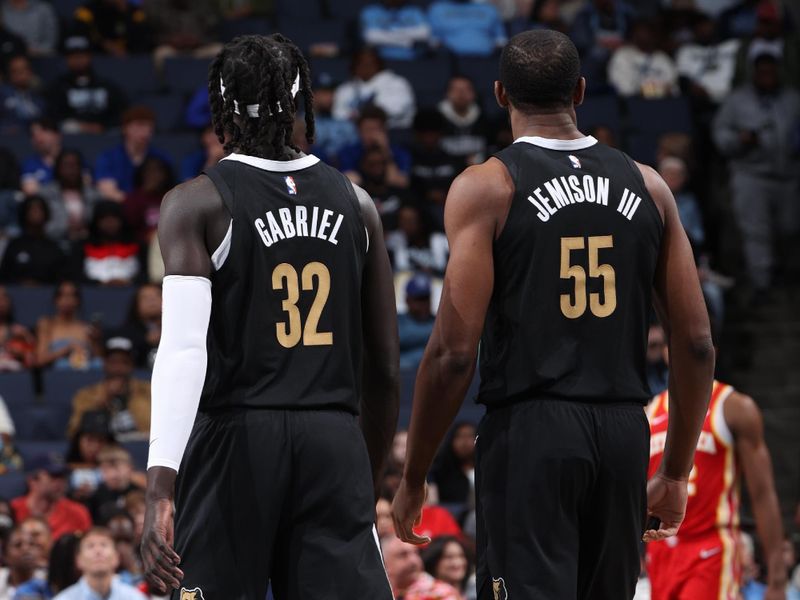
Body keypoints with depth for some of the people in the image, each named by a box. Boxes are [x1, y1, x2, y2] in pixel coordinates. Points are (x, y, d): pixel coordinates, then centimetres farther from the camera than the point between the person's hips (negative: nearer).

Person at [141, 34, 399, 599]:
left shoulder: (196, 204, -3)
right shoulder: (355, 203, 11)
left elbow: (183, 346, -17)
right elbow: (384, 369, 13)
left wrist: (161, 488, -23)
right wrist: (369, 481, 25)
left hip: (236, 441, -3)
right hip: (336, 444, 3)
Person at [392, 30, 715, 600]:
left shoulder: (486, 188, -4)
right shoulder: (647, 186, 9)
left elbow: (454, 351, -10)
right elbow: (697, 344, 8)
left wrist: (413, 478, -1)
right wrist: (676, 473, 18)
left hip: (529, 430, -5)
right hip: (624, 432, 5)